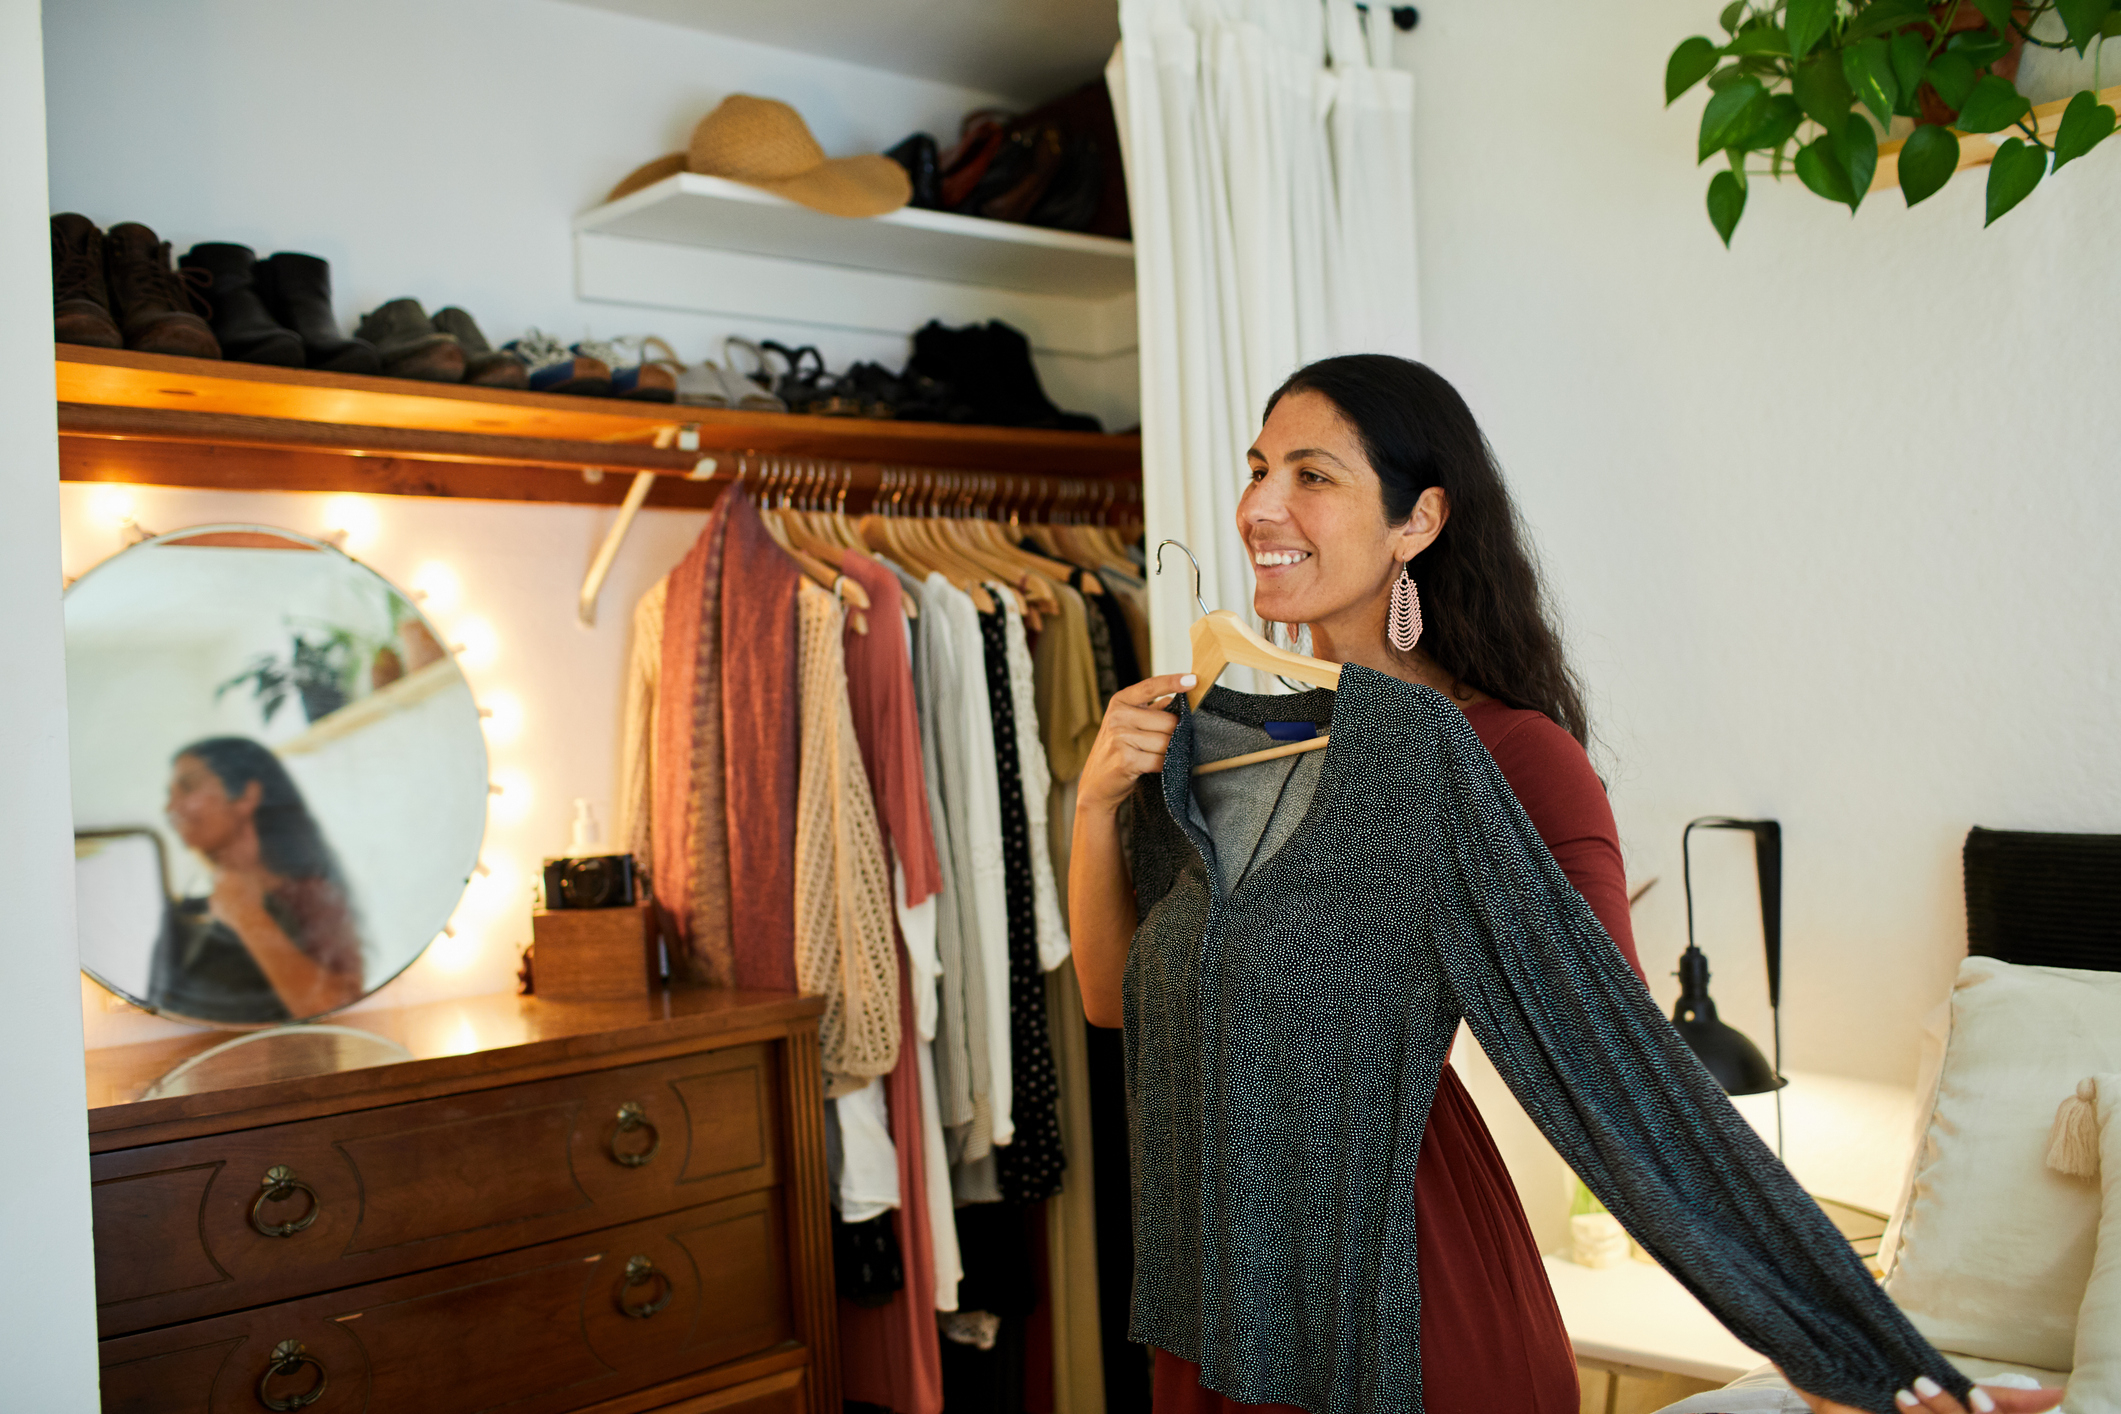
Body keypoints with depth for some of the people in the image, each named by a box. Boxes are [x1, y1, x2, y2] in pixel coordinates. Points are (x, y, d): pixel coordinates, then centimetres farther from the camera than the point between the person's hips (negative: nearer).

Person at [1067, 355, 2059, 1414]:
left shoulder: (1505, 757, -15)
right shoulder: (1225, 736, 4)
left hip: (1403, 1323, -6)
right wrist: (1098, 800, -8)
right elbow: (1112, 994, 8)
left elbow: (1620, 1072, -21)